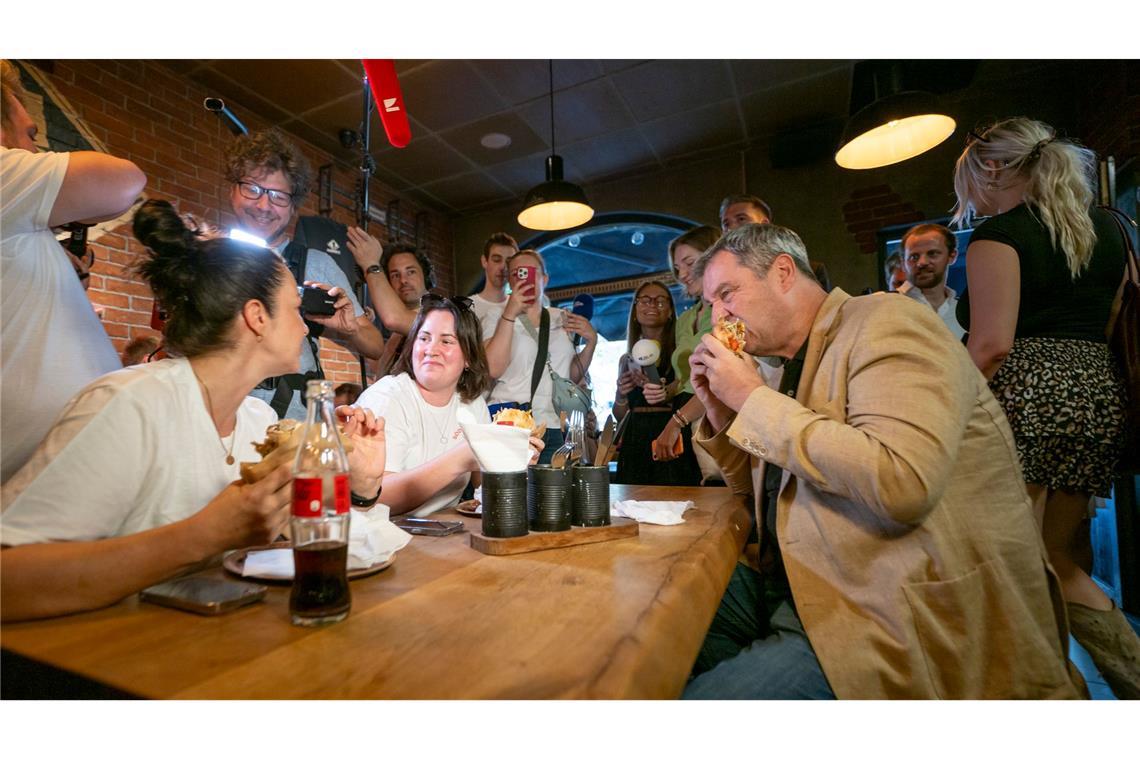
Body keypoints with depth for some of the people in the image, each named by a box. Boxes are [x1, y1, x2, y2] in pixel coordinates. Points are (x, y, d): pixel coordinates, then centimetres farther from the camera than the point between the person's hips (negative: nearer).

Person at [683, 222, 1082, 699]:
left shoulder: (885, 321, -12)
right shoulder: (797, 364, 12)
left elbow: (901, 483, -29)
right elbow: (767, 492, 19)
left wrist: (753, 399, -20)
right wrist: (722, 412, 2)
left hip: (901, 620, -8)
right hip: (813, 593, 8)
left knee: (703, 696, -19)